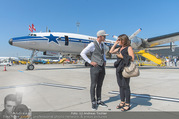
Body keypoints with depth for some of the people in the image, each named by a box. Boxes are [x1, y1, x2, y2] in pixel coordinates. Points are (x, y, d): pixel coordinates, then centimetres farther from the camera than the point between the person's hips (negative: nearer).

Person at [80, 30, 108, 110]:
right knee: (93, 85, 3)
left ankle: (99, 101, 26)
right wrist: (90, 62, -15)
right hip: (95, 67, -7)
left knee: (99, 85, 13)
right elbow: (82, 53, -13)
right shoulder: (92, 45, -10)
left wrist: (105, 61, 14)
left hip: (102, 67, 7)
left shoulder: (102, 44, 14)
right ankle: (93, 103, 16)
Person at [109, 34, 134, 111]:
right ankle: (122, 102, 22)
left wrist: (122, 56, -13)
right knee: (121, 86, 11)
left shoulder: (129, 48, -4)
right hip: (119, 68, 7)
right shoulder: (120, 48, 16)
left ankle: (127, 104, 9)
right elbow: (111, 51, 17)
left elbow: (132, 59, -10)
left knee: (125, 86, -3)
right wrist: (115, 43, 14)